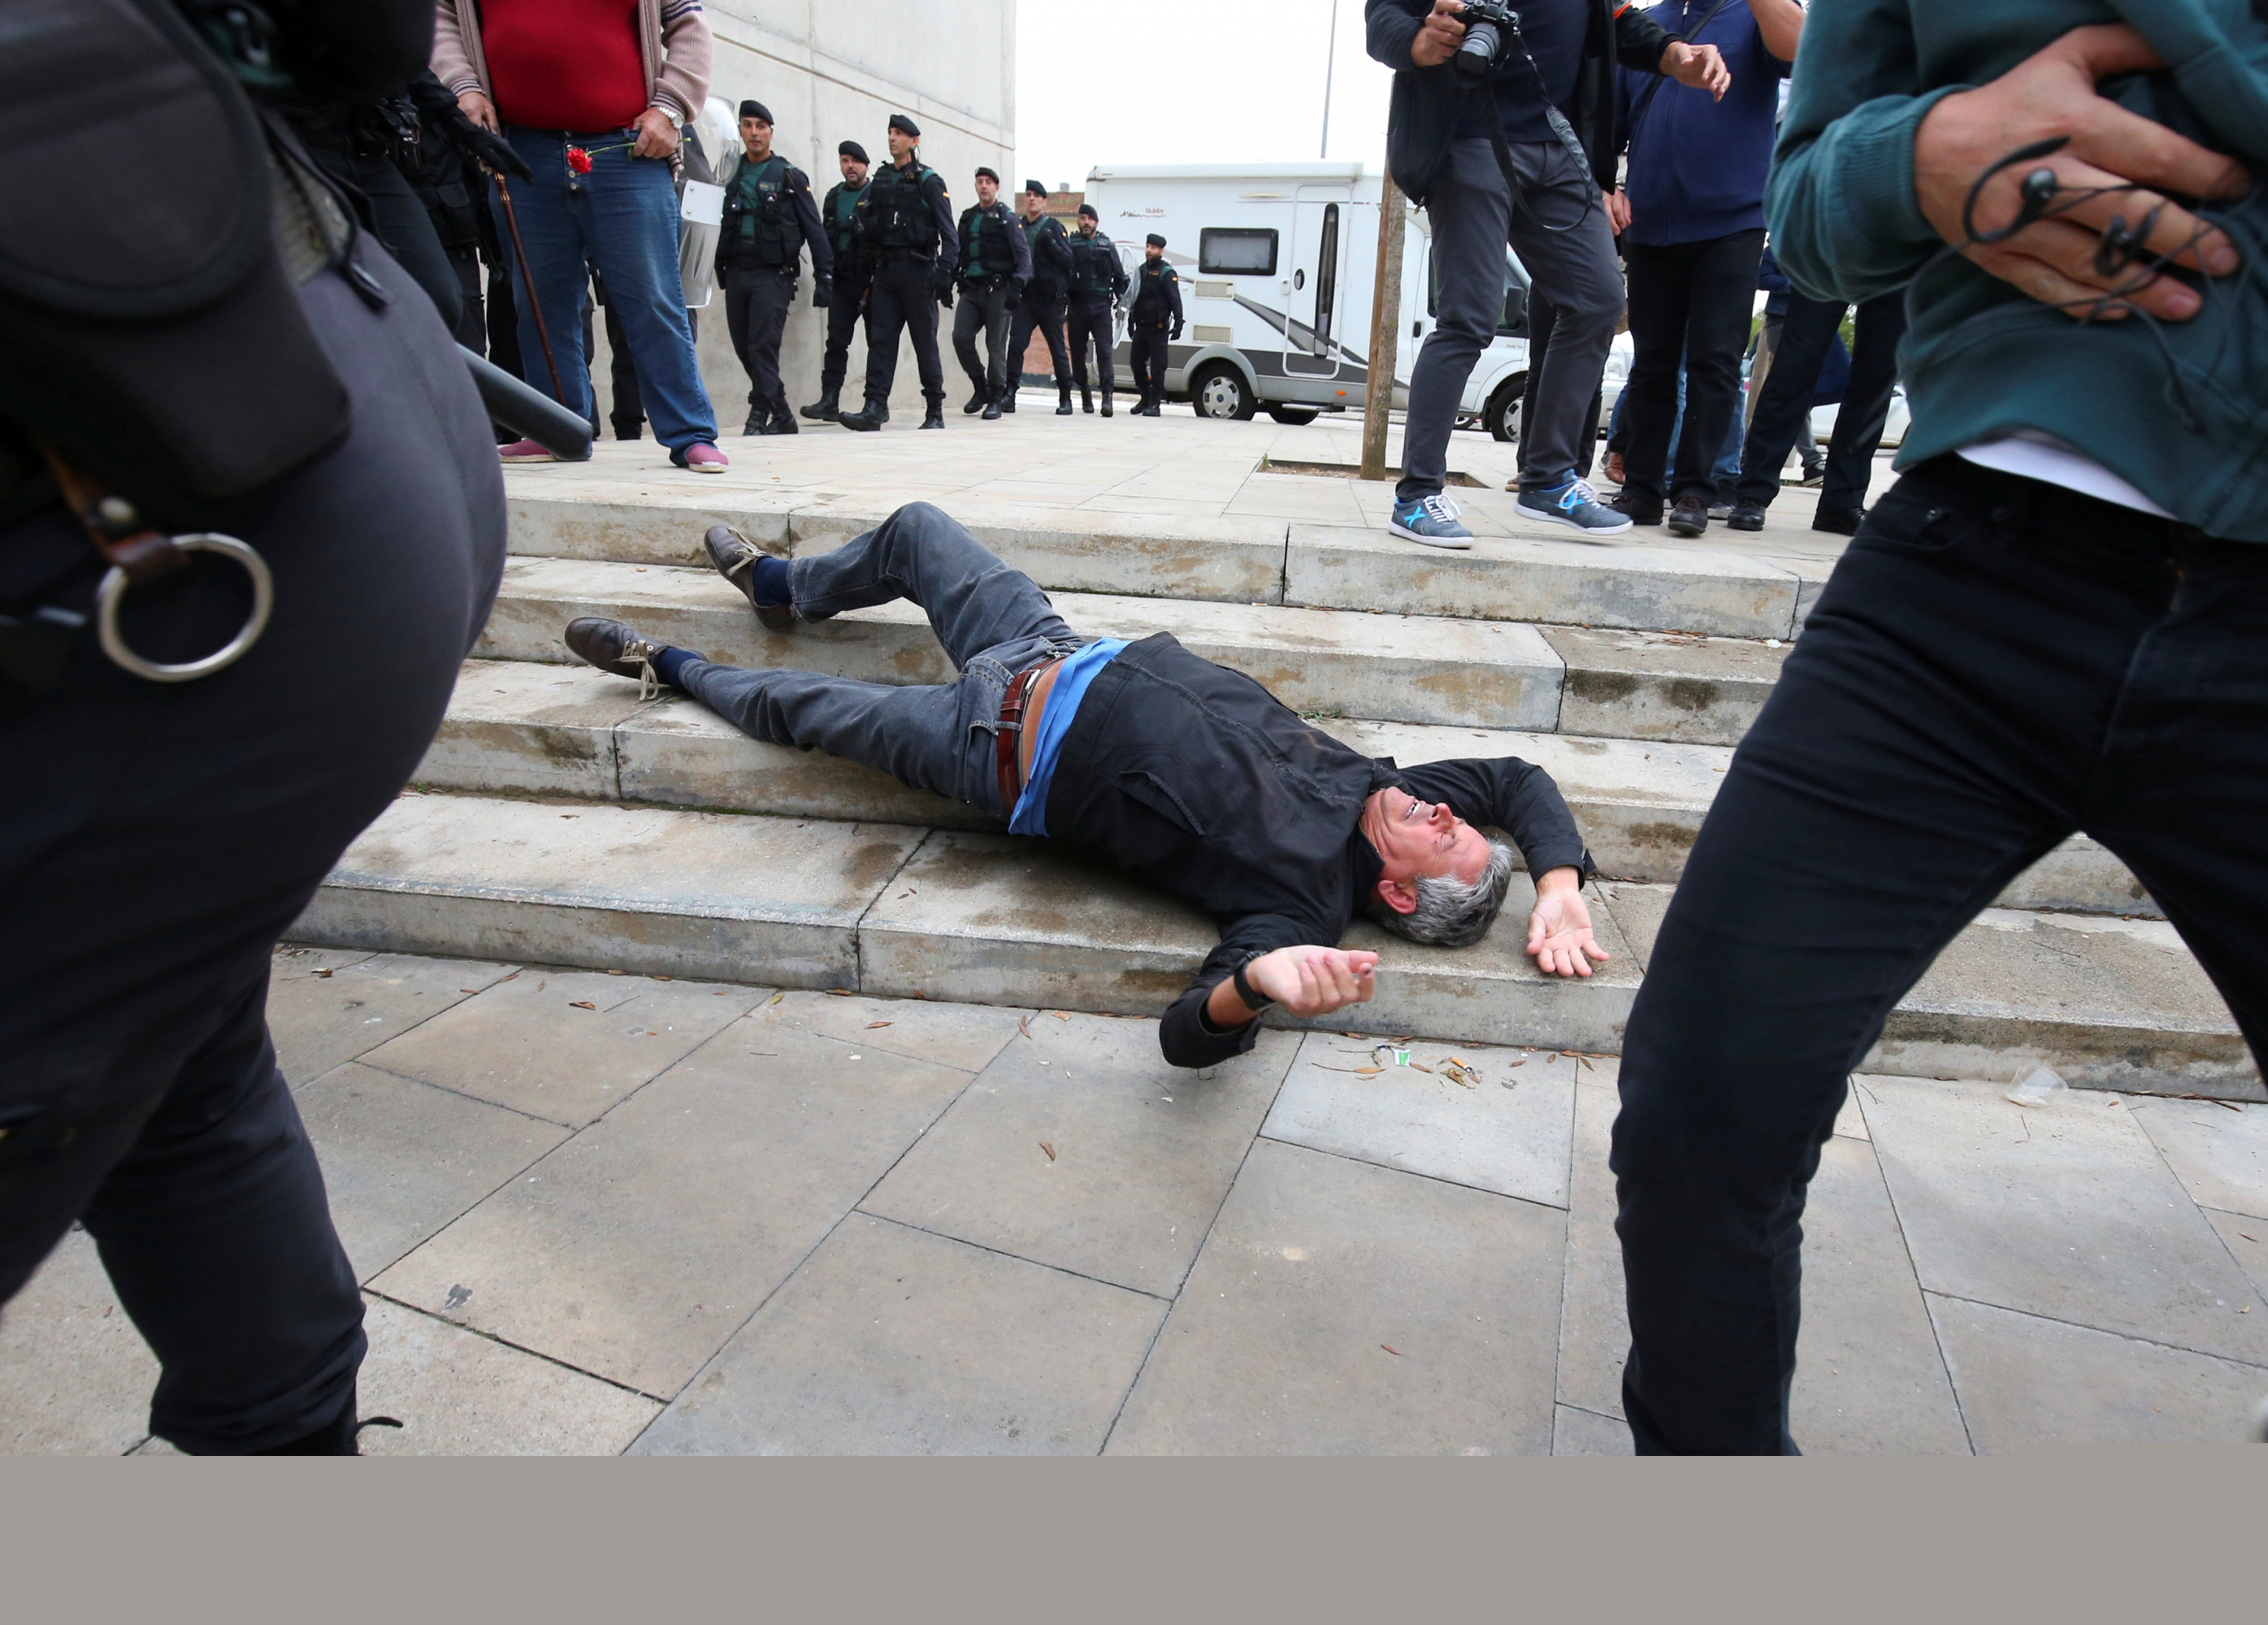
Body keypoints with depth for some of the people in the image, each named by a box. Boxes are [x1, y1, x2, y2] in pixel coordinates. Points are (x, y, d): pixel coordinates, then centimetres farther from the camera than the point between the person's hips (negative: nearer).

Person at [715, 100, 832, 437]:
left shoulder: (790, 177, 5)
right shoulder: (729, 175, 14)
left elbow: (814, 230, 2)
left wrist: (825, 277, -5)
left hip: (772, 273, -5)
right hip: (735, 272, 5)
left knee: (763, 345, -13)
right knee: (744, 349, 4)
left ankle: (759, 416, -11)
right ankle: (782, 417, 14)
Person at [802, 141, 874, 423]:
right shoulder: (833, 197, 17)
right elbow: (826, 237, 20)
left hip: (871, 280, -4)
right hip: (842, 280, 4)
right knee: (836, 340, -2)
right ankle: (829, 401, -4)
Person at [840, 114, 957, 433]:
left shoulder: (929, 181, 0)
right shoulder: (880, 179, 16)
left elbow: (947, 232, -6)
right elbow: (867, 227, 15)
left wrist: (944, 273, -16)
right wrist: (868, 272, 8)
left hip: (917, 269, -5)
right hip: (884, 270, 5)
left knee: (925, 341, 0)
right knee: (880, 338, -4)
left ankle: (935, 412, 6)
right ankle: (875, 408, -8)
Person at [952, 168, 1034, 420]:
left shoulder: (1006, 218, 2)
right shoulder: (968, 217, 17)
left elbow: (1023, 254, -3)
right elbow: (958, 252, 20)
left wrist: (1017, 286, -15)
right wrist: (950, 276, 4)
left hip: (997, 289, -5)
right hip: (970, 288, 5)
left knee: (996, 345, -4)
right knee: (961, 338, -7)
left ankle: (996, 399, 3)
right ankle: (980, 387, 11)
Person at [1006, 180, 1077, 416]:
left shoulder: (1054, 227, 2)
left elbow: (1068, 259, -4)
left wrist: (1051, 244, -19)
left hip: (1050, 297, -3)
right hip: (1025, 295, 3)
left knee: (1057, 348, 4)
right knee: (1015, 343, -10)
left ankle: (1065, 399, 13)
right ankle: (1009, 395, -9)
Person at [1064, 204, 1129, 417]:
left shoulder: (1107, 246, 12)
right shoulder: (1071, 245, 8)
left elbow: (1119, 276, 18)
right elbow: (1061, 273, 2)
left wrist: (1120, 297, 8)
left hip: (1101, 306, -1)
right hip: (1077, 305, 1)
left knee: (1104, 351, -11)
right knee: (1078, 352, 5)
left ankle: (1107, 397, -18)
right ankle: (1085, 396, 17)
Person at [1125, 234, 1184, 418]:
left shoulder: (1167, 273, -6)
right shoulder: (1141, 270, 16)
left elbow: (1175, 301, -11)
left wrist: (1178, 324, -20)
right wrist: (1131, 323, 22)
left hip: (1158, 328, -7)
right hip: (1141, 327, 7)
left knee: (1157, 366, -5)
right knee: (1137, 363, 9)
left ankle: (1154, 403, -3)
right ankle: (1145, 398, 23)